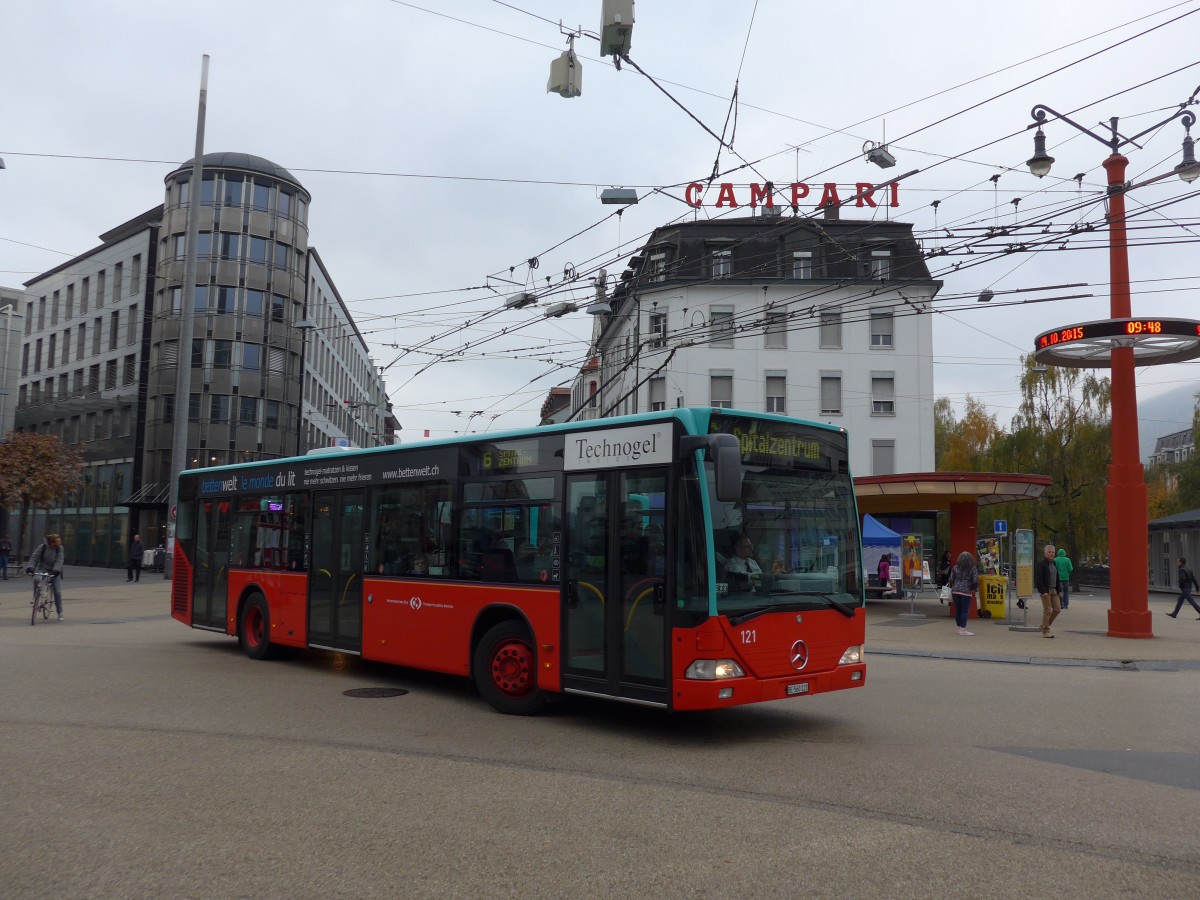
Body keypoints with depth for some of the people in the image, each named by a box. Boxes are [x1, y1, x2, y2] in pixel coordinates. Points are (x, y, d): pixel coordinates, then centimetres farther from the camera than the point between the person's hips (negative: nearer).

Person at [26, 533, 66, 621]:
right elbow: (34, 557, -16)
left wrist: (56, 570, -37)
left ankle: (60, 612, 8)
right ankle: (35, 598, -9)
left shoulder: (60, 548, -13)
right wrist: (30, 567, -31)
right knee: (36, 579, -34)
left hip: (54, 571, 0)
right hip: (42, 568, 0)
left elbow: (59, 560, -21)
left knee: (57, 591, -4)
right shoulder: (43, 547, -13)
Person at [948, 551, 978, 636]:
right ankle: (963, 629, -3)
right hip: (966, 592, -4)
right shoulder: (973, 569, -4)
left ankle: (959, 628, 20)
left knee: (958, 610, 12)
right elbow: (975, 581, -9)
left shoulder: (955, 568, 5)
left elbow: (951, 580, 5)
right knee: (965, 611, -1)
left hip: (955, 591, 4)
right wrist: (973, 588, 10)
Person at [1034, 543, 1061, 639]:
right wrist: (1043, 591, -21)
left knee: (1057, 609, 6)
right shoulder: (1041, 563, -9)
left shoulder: (1054, 563, 15)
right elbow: (1038, 579, -15)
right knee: (1047, 610, -6)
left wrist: (1058, 590, 12)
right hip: (1046, 590, -8)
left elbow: (1057, 578, 20)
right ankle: (1045, 631, 2)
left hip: (1054, 590, 8)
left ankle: (1045, 625, 22)